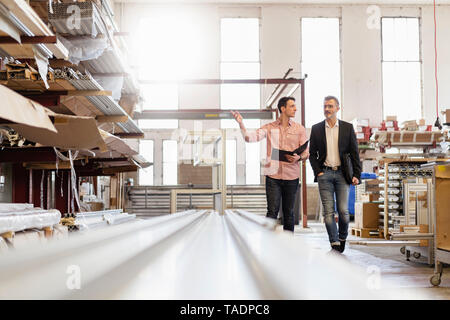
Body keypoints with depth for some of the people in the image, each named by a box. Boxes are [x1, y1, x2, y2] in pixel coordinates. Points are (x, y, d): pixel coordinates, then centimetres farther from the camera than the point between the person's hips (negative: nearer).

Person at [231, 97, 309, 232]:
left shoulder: (299, 129, 7)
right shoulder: (269, 128, 4)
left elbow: (306, 152, 7)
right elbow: (250, 137, -8)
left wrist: (298, 157, -15)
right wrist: (240, 123, -23)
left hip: (291, 176, 1)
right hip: (273, 175, -1)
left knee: (289, 212, 9)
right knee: (272, 211, -4)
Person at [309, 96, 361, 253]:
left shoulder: (347, 127, 6)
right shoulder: (316, 128, 7)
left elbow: (354, 153, 6)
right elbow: (312, 153, 9)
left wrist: (356, 174, 0)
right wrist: (317, 172, -2)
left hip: (342, 173, 0)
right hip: (324, 174, 1)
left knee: (343, 210, -2)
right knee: (328, 211, -3)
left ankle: (343, 237, 23)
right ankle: (335, 244, 4)